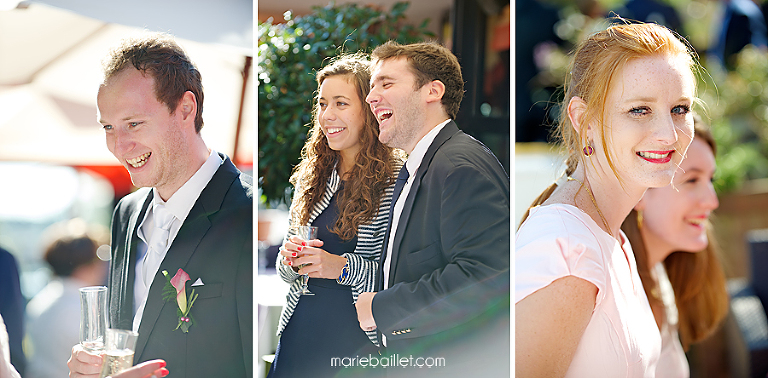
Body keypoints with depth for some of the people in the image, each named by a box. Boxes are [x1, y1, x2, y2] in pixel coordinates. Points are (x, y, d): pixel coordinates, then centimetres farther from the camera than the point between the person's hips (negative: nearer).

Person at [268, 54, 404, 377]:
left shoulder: (397, 180, -9)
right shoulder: (311, 176, 9)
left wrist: (345, 267, -21)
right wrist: (290, 260, -4)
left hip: (361, 339, -5)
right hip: (298, 335, 5)